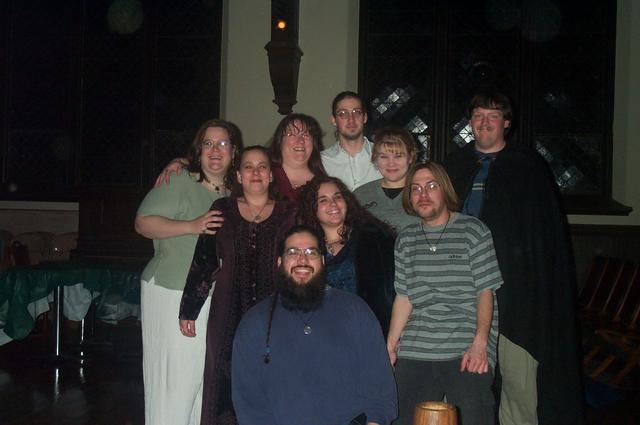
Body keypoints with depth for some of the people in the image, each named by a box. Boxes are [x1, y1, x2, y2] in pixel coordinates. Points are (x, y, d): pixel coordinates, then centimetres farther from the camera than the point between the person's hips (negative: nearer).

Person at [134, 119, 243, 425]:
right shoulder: (179, 182, -6)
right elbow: (143, 222, -12)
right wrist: (192, 226, -21)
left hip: (217, 300, 6)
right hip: (172, 295, -6)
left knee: (207, 379, 9)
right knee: (173, 381, -4)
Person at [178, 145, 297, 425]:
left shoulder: (288, 215, 4)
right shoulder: (222, 211, 6)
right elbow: (202, 262, 7)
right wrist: (188, 310, 6)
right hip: (229, 317, 1)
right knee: (227, 387, 4)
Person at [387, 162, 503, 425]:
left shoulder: (472, 231, 3)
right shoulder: (406, 239, 16)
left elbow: (485, 291, -2)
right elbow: (403, 296, 16)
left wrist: (480, 343, -13)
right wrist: (390, 344, 8)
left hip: (466, 353, -4)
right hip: (413, 354, 4)